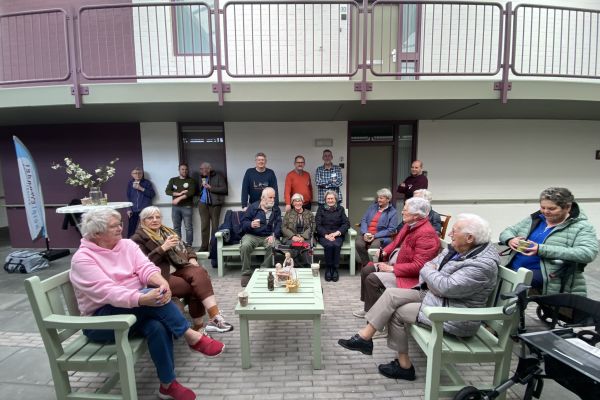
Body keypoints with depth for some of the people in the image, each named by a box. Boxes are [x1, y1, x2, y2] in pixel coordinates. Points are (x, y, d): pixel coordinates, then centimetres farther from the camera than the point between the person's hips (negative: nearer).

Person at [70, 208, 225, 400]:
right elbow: (106, 292, -25)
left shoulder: (127, 244, 6)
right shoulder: (82, 259, -11)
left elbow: (145, 268, -8)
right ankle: (193, 337, -25)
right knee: (154, 296, -32)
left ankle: (168, 384, -14)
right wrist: (143, 299, -41)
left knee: (158, 326, -29)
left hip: (137, 308, 5)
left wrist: (161, 282, -32)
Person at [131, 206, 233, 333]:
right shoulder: (138, 238, 5)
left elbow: (185, 247, 26)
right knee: (196, 288, -27)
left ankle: (214, 316, -34)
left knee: (199, 272, -29)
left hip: (180, 268, 5)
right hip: (162, 276, -5)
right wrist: (163, 248, -17)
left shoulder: (167, 231, 24)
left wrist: (192, 258, 5)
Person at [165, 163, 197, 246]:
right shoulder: (173, 180, 13)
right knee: (176, 227, 6)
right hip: (175, 207, 3)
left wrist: (179, 198, -16)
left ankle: (188, 245, 1)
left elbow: (191, 192, -10)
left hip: (187, 207, -3)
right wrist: (179, 193, -12)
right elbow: (167, 191, 2)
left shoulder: (191, 180, 4)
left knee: (188, 227, -4)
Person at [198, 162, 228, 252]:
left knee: (215, 226, 0)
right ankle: (204, 246, 11)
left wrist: (211, 188, -14)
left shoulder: (218, 176, -1)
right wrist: (202, 186, 4)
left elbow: (224, 189, -9)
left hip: (215, 204, -4)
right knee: (204, 226, 4)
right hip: (203, 204, 5)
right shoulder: (202, 177, 16)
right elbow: (199, 189, 23)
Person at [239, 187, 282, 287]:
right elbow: (243, 222, 1)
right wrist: (251, 224, -23)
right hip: (252, 235, -1)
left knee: (274, 246, -32)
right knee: (245, 246, -32)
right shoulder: (253, 207, 8)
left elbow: (278, 225, 1)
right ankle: (246, 273, -15)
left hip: (268, 236, 1)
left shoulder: (276, 210, 13)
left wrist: (273, 235, -19)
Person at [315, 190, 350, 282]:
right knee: (329, 245, -31)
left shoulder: (340, 209, 14)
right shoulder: (321, 208, 12)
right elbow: (318, 225, 1)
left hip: (337, 235, 1)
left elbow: (346, 224, 3)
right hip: (324, 235, 0)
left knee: (336, 245, -31)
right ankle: (328, 269, -15)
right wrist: (326, 235, -16)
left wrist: (336, 233, -14)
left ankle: (335, 269, -16)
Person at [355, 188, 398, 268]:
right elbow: (363, 220, 10)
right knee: (358, 244, -27)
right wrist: (365, 233, -9)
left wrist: (375, 236, -14)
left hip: (381, 236, -3)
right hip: (366, 233, 4)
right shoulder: (372, 207, 18)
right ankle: (366, 264, -6)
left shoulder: (393, 212, 4)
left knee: (374, 245, -34)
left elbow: (391, 230, -5)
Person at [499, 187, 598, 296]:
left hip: (548, 280, -5)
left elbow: (588, 253, -15)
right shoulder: (534, 219, 14)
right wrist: (510, 240, -8)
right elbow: (507, 231, 18)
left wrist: (542, 250, -23)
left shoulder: (581, 227, 1)